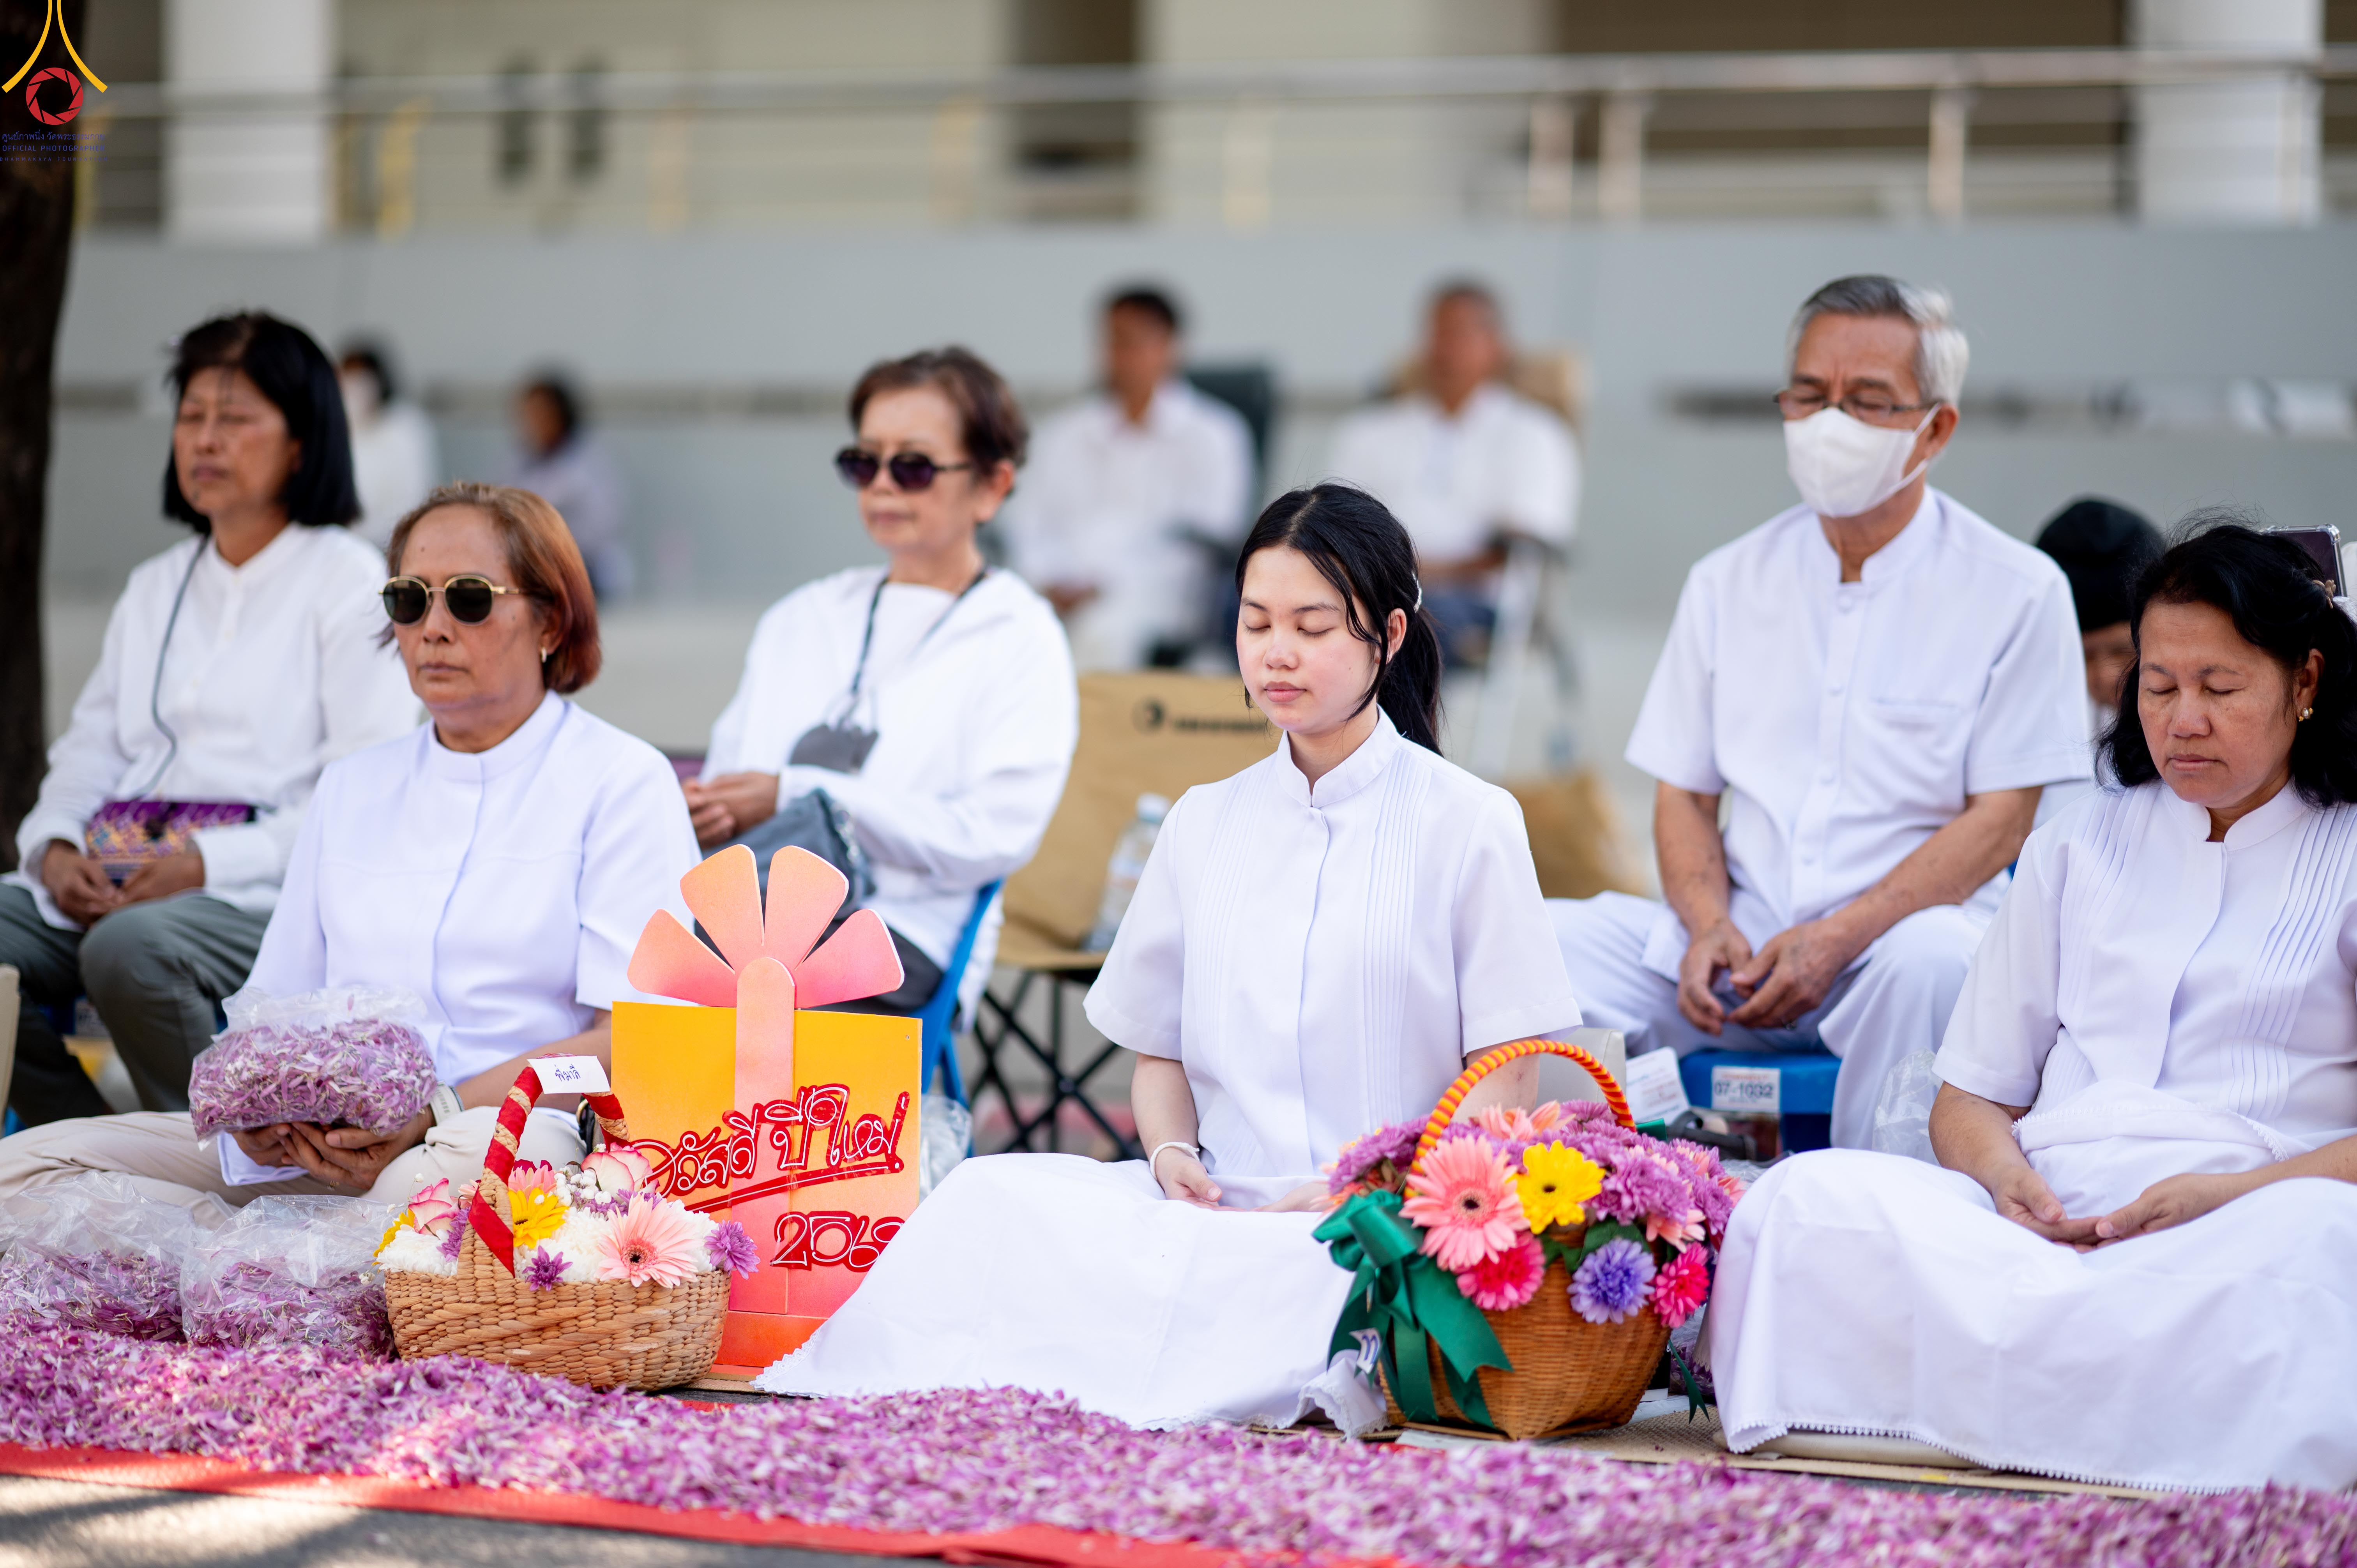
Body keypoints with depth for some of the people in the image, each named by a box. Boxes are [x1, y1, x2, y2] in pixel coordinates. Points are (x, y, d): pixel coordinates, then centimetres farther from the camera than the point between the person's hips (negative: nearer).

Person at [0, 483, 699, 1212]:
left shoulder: (623, 781, 6)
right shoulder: (351, 788, 25)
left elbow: (631, 1038, -6)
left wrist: (437, 1113, -21)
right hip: (322, 1145, 6)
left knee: (451, 1173, -44)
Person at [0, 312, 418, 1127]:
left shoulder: (349, 580, 3)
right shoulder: (154, 586, 26)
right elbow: (92, 744, 23)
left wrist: (213, 863, -17)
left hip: (271, 886, -6)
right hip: (121, 876, 7)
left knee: (130, 951, -36)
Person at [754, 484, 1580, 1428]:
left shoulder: (1469, 825, 4)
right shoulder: (1203, 826, 17)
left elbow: (1505, 1091, 1)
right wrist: (1173, 1155, -3)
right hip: (1221, 1208, 4)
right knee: (989, 1195, -27)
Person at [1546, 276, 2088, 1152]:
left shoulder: (2016, 593, 1)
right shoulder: (1726, 582, 14)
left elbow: (1999, 821, -5)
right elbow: (1683, 793, 15)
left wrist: (1837, 939, -18)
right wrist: (1710, 926, -8)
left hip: (1902, 933, -4)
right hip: (1740, 942, 4)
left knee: (1929, 956, -39)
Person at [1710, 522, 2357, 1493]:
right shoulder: (2079, 846, 26)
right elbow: (1968, 1100, 22)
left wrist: (2233, 1195, -16)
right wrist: (2006, 1176, -4)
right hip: (2053, 1216, 3)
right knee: (1811, 1197, -26)